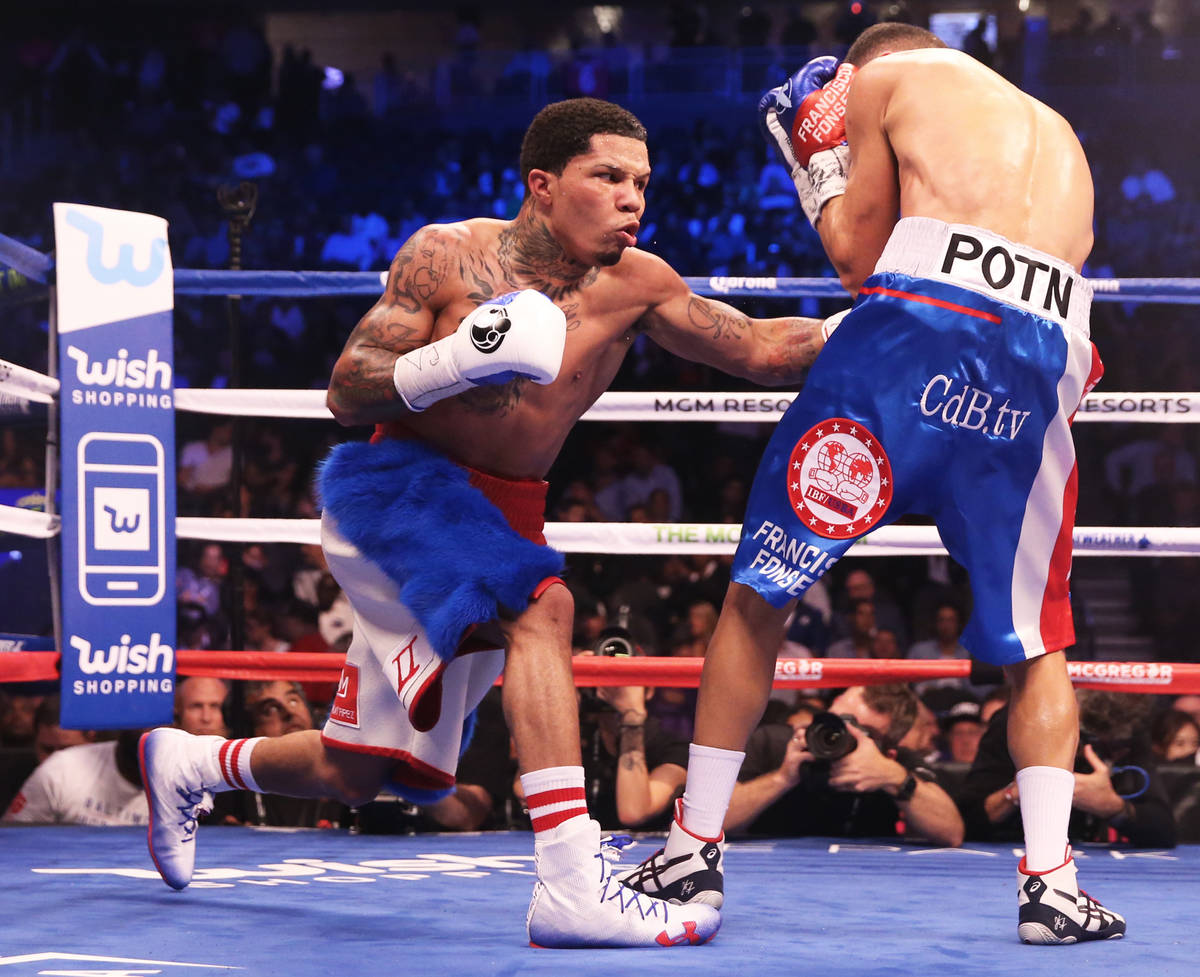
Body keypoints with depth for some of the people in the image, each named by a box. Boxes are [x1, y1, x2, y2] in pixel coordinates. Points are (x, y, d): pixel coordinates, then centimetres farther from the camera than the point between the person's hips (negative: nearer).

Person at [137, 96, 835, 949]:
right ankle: (573, 885, -41)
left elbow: (762, 351, -5)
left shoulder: (634, 286, -4)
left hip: (501, 512, 6)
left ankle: (186, 764, 41)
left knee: (354, 774, 12)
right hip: (395, 488, -6)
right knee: (540, 606, -35)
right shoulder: (447, 256, -12)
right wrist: (462, 357, -29)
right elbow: (347, 396, -13)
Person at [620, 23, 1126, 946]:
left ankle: (694, 851, 12)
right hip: (1042, 366, 3)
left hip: (920, 321, -3)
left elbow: (858, 255, 16)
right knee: (1039, 644, 17)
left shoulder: (887, 78, 20)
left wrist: (822, 172, 32)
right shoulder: (1060, 138, 34)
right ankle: (1050, 879, 1)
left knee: (760, 590, 10)